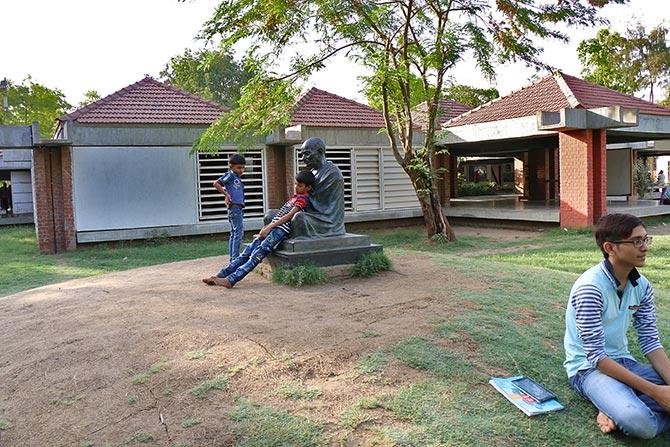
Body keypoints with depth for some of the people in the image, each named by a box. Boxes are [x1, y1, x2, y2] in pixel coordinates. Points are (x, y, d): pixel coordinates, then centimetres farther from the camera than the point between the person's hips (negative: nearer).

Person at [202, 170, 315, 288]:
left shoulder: (303, 198, -1)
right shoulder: (294, 197, 26)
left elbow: (289, 215, -12)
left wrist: (269, 227, -15)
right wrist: (266, 227, 12)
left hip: (281, 229, -8)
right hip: (273, 227, 8)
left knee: (258, 254, -21)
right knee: (248, 251, -4)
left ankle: (231, 280, -32)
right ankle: (220, 275, -8)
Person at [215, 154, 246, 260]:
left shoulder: (238, 178, 18)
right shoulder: (230, 175, -6)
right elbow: (216, 183, -15)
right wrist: (226, 194, -12)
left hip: (239, 208, 9)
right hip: (235, 207, -9)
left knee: (234, 234, 12)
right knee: (238, 233, -9)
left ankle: (232, 258, 18)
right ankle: (235, 258, -8)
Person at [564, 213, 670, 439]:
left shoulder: (642, 286, 1)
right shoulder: (590, 288, -22)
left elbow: (650, 341, 3)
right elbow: (596, 357, -23)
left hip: (623, 362, 8)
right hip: (589, 368, -8)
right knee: (640, 422, -34)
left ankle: (619, 412, -12)